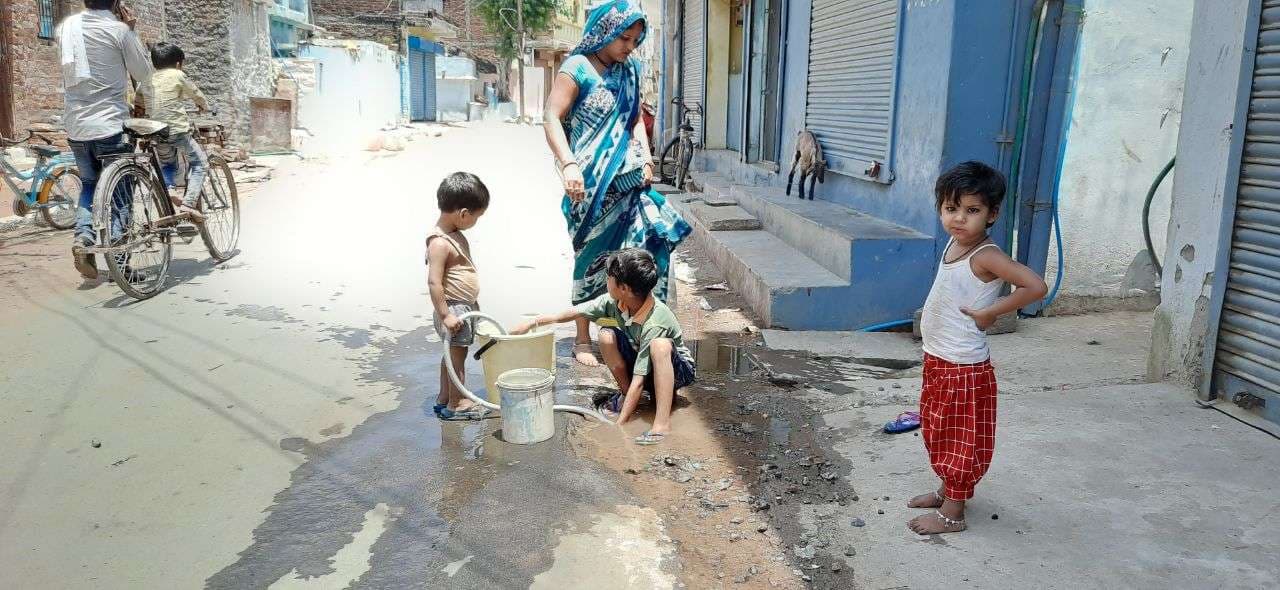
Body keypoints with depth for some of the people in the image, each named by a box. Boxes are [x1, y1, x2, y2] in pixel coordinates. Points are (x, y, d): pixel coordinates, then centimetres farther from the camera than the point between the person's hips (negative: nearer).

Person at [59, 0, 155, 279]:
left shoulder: (67, 26, 7)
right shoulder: (119, 30, -10)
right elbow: (143, 73, 1)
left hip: (75, 126, 5)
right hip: (110, 125, -5)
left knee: (89, 184, 22)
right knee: (120, 193, 5)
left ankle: (83, 236, 0)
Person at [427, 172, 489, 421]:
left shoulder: (454, 234, 8)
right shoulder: (440, 243, -24)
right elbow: (434, 282, -26)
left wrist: (472, 306, 23)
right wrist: (445, 314, -25)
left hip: (465, 306, 10)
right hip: (454, 308, -10)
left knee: (453, 354, 18)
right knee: (457, 354, 1)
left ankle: (444, 398, 30)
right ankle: (457, 403, 13)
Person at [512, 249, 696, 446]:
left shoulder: (654, 324, -35)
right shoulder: (615, 301, -16)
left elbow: (638, 380, -36)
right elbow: (576, 313, -2)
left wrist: (619, 424, -36)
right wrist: (533, 323, 4)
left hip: (678, 369, -6)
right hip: (640, 363, 6)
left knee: (659, 345, -39)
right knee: (607, 335, -19)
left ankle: (662, 422, -38)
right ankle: (626, 393, -2)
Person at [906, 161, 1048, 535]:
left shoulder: (985, 256, -22)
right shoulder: (955, 243, 2)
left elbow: (1036, 287, -32)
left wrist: (989, 313, -24)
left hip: (964, 367, -8)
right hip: (937, 360, 9)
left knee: (962, 439, 6)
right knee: (939, 432, 22)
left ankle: (952, 514, 18)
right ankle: (947, 491, 40)